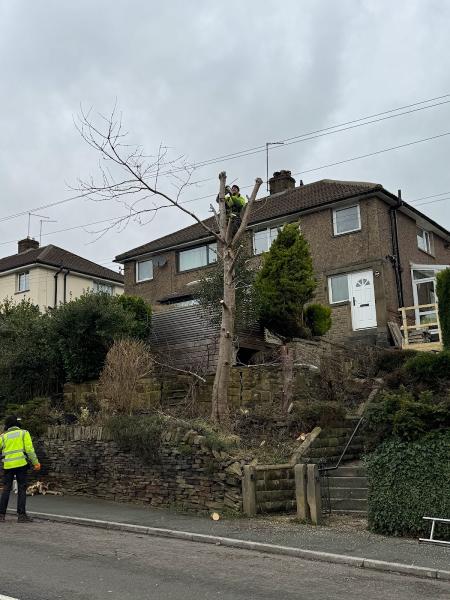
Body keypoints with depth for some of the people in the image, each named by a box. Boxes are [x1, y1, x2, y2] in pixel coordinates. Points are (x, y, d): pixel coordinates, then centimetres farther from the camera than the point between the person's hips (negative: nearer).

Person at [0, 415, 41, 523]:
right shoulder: (24, 433, 5)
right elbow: (29, 449, -3)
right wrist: (35, 462, -1)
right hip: (21, 464, -2)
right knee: (22, 489, 2)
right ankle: (21, 515, -1)